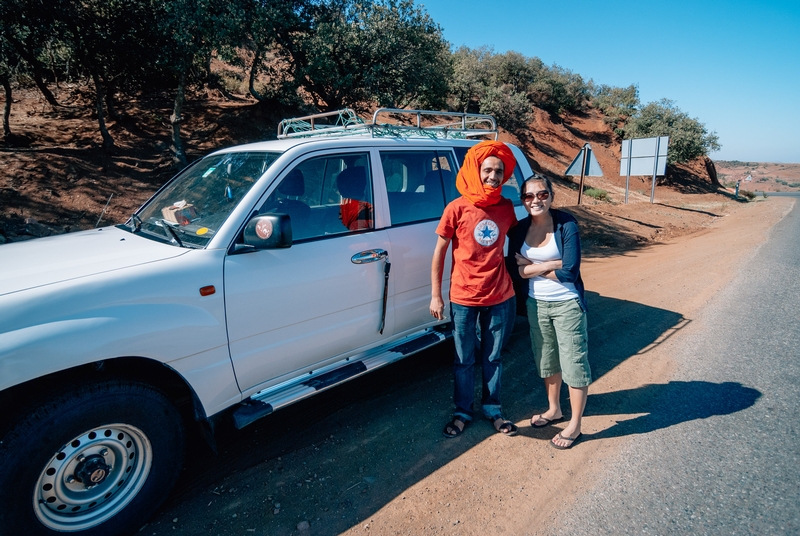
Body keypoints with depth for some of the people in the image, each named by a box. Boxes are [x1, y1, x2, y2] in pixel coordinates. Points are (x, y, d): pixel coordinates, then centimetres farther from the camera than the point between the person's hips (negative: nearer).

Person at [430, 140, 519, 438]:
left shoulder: (506, 207, -1)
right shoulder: (457, 208, -11)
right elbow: (440, 252, -6)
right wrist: (436, 296, -6)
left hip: (500, 297, 3)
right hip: (464, 299, -2)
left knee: (493, 358, 17)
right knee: (465, 360, 13)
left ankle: (492, 409, 37)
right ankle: (462, 412, 33)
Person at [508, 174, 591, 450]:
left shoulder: (566, 226, -14)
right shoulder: (519, 229, -2)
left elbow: (570, 273, -19)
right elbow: (515, 271, -8)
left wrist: (532, 267, -12)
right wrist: (550, 265, -19)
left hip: (567, 305, -4)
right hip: (536, 304, 5)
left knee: (574, 362, 4)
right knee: (546, 359, 19)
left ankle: (574, 425, 22)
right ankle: (554, 409, 40)